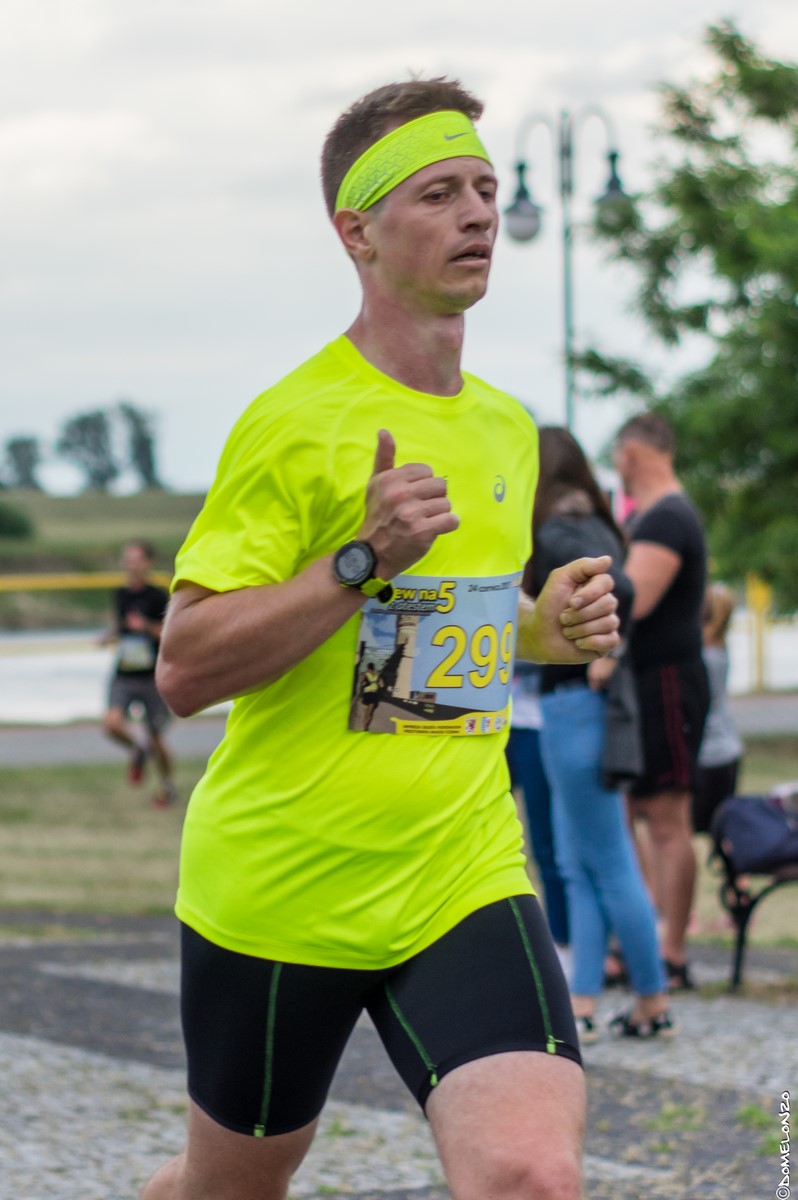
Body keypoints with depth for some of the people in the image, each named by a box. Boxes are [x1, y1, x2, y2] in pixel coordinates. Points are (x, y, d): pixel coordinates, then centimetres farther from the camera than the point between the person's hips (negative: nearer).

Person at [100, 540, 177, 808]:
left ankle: (168, 785, 29)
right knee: (112, 722, -20)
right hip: (124, 675, 4)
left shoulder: (158, 597, -9)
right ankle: (137, 750, 12)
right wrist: (110, 636, 5)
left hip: (153, 677, -4)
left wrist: (148, 626, -27)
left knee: (157, 739, 4)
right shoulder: (121, 594, 7)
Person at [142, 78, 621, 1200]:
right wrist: (364, 559, -25)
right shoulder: (294, 422, -11)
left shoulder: (509, 428, 10)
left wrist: (548, 624, 5)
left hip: (464, 882, 4)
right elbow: (185, 666, -15)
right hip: (276, 890, -4)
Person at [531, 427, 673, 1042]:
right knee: (579, 869, 11)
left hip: (574, 707, -10)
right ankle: (582, 1005, 13)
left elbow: (617, 588, -31)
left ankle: (654, 1003, 5)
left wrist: (604, 656, -20)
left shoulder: (557, 534, -15)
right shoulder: (590, 526, 13)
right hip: (574, 707, 10)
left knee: (610, 868, -2)